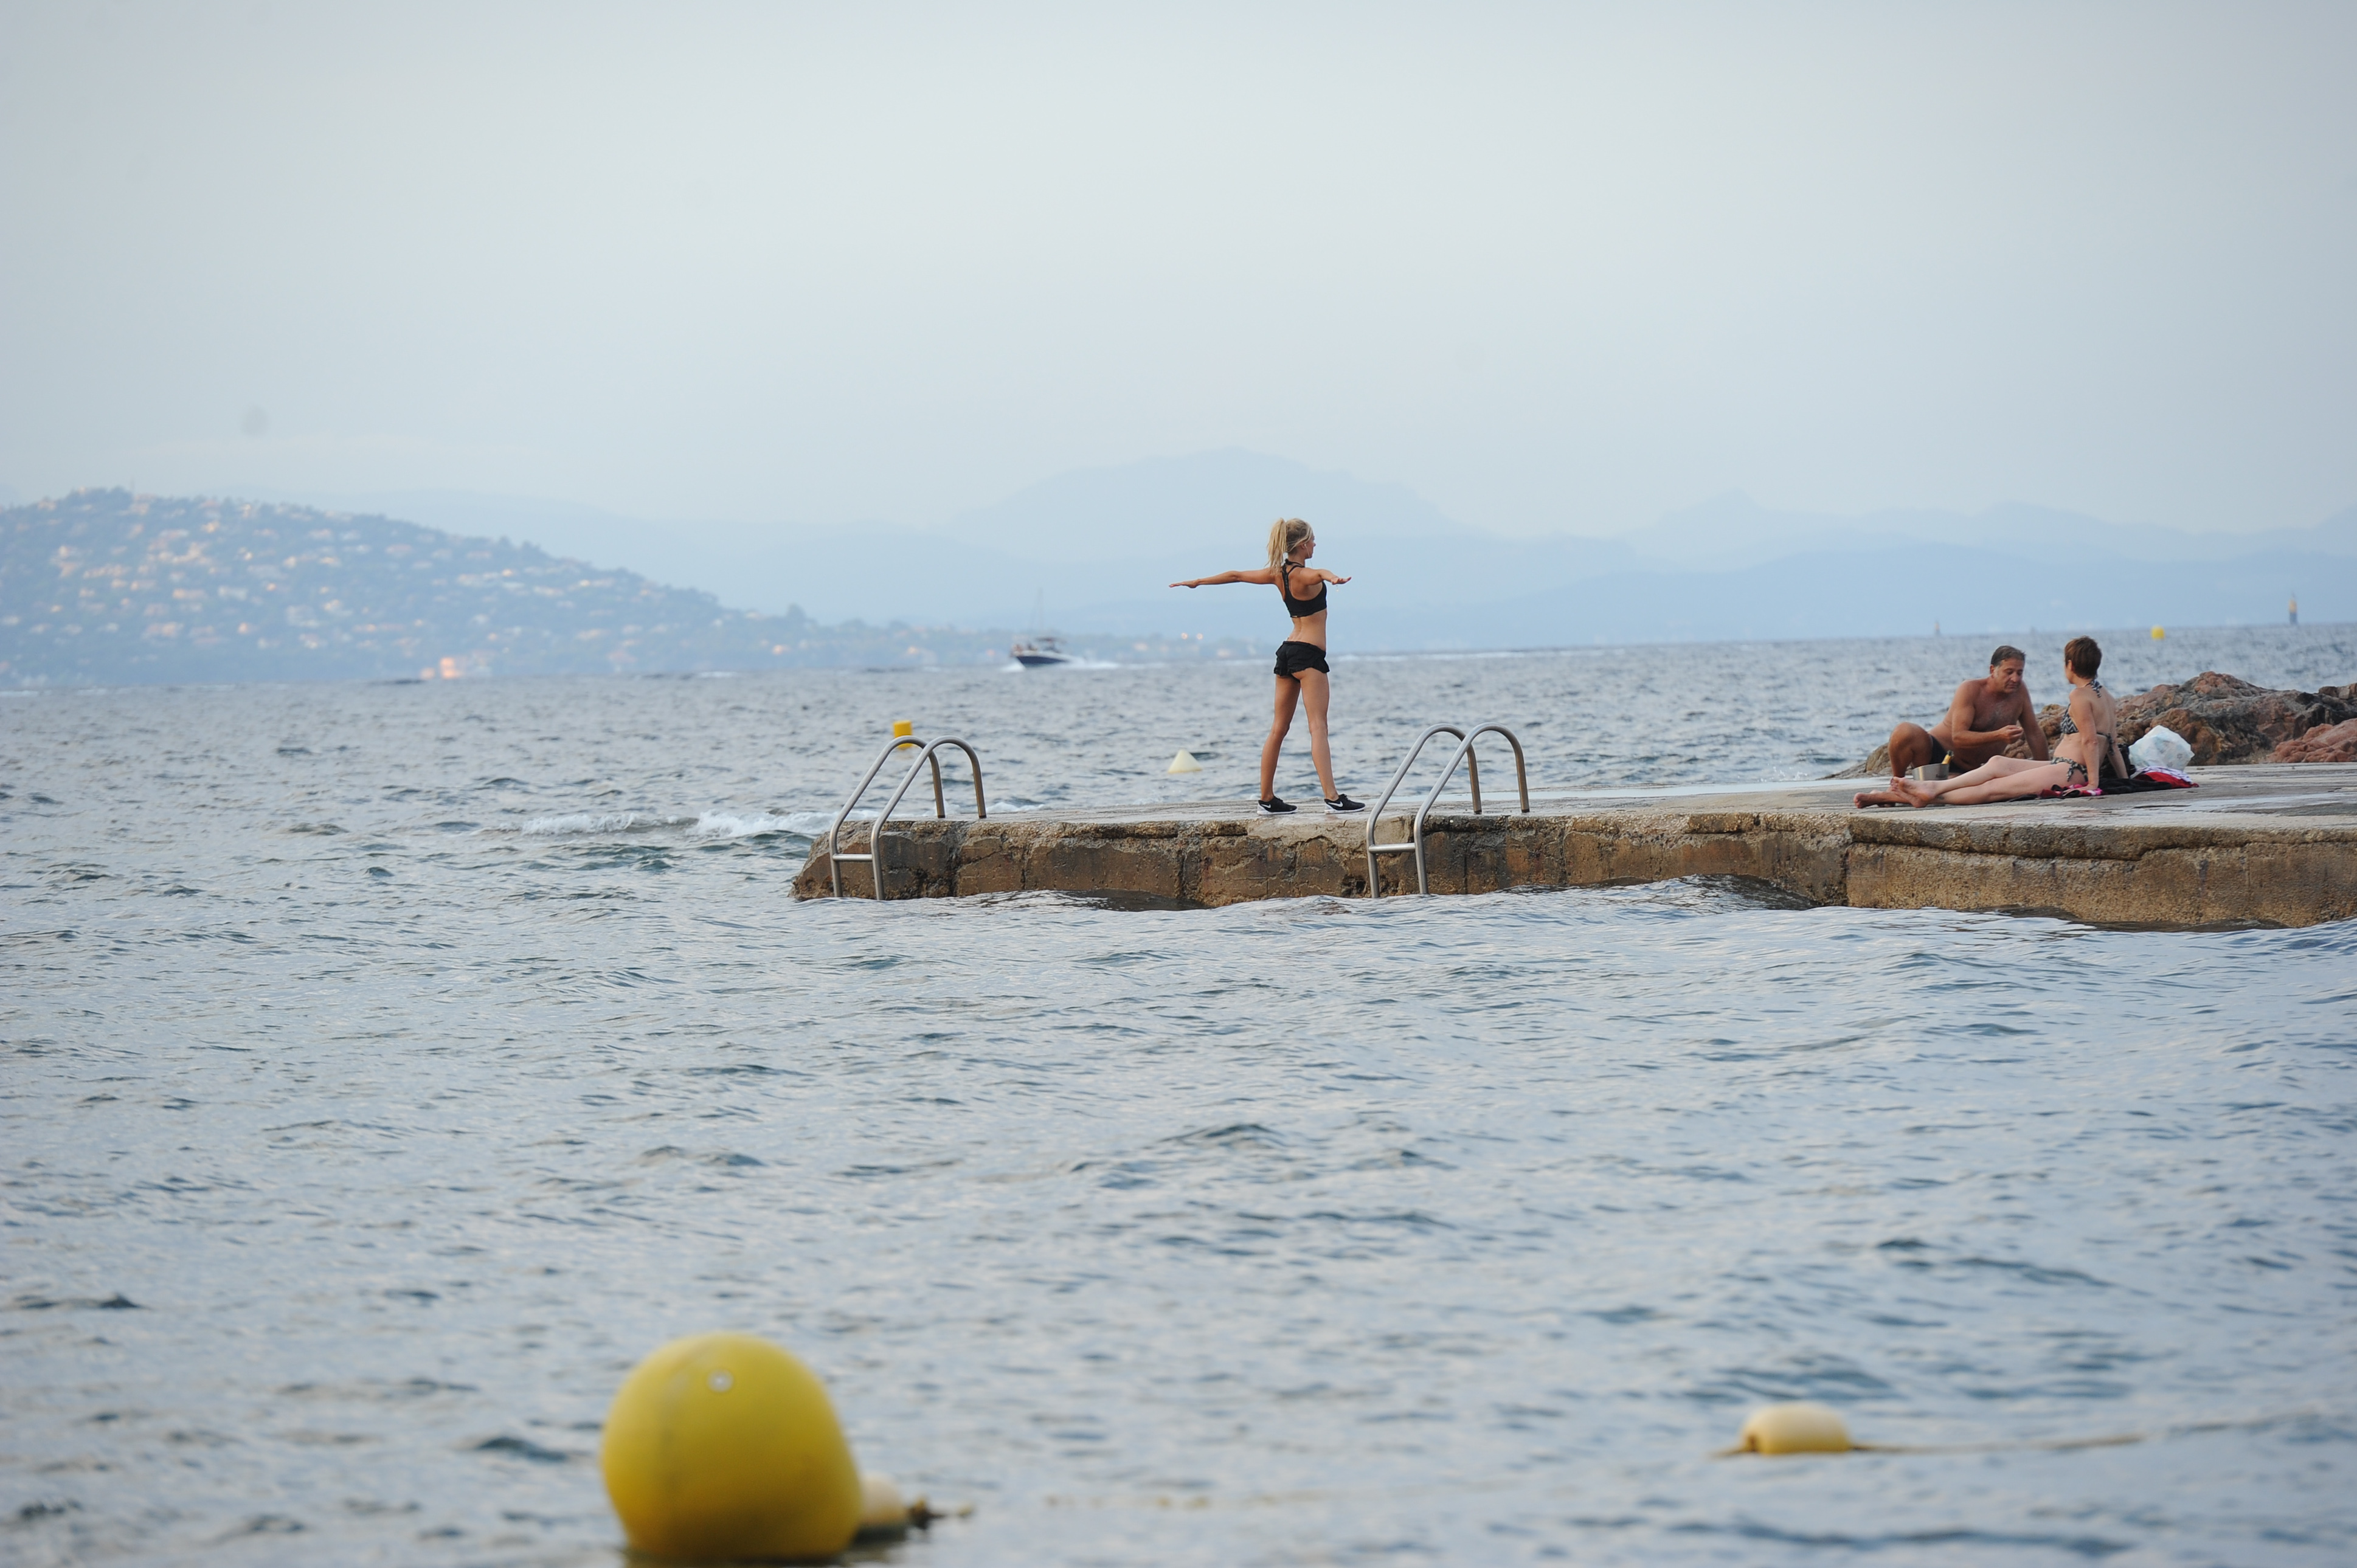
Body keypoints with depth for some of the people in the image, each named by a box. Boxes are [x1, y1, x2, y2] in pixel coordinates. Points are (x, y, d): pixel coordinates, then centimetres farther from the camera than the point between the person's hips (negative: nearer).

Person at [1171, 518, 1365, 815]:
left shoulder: (1278, 574, 8)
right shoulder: (1303, 575, -14)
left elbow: (1236, 575, 20)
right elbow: (1319, 573, -38)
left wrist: (1199, 582, 33)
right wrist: (1332, 578, -62)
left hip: (1287, 652, 8)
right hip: (1309, 655, -8)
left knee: (1278, 728, 10)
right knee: (1318, 727, -15)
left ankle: (1267, 798, 12)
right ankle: (1333, 797, -23)